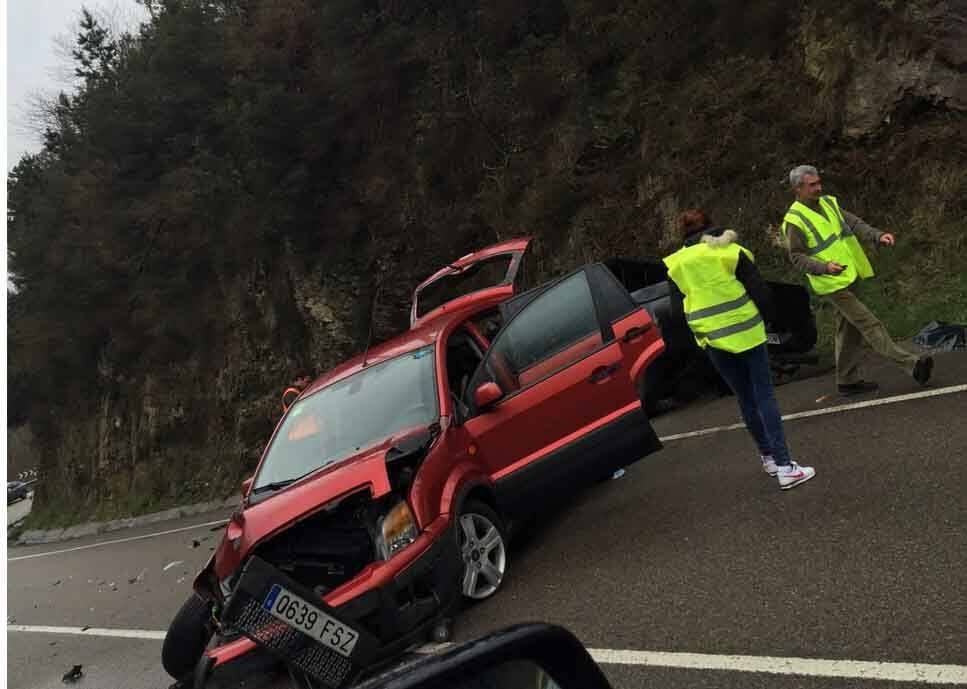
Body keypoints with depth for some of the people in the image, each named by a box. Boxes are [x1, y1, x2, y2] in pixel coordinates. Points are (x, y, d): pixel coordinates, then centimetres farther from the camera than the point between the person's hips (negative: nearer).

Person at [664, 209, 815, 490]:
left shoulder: (675, 266, 4)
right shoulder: (730, 252, -4)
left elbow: (679, 308, 8)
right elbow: (760, 293, -5)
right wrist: (765, 319, 11)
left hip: (713, 342, 3)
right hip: (746, 333, -3)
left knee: (746, 400, 15)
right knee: (764, 396, 1)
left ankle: (769, 457, 25)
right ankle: (784, 467, -2)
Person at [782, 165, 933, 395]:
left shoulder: (828, 203, 9)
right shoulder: (794, 220, -11)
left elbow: (854, 223, 3)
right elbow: (796, 257, -12)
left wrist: (878, 236, -14)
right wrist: (825, 267, -27)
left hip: (849, 277, 8)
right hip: (833, 283, -8)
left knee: (849, 330, 14)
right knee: (870, 325, -10)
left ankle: (847, 381, 24)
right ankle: (912, 365, -11)